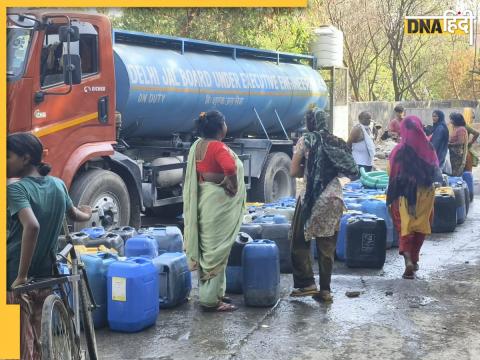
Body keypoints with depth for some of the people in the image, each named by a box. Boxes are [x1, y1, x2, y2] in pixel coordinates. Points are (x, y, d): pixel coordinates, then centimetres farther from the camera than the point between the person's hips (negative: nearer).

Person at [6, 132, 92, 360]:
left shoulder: (16, 188, -16)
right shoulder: (58, 185, 4)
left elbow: (32, 226, -33)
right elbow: (73, 214, 23)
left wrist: (21, 277, -28)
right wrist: (86, 215, 46)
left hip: (16, 280, -6)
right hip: (44, 278, 6)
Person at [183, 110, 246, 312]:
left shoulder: (197, 146, 10)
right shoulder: (218, 147, -18)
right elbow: (230, 168, -35)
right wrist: (232, 186, -18)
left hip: (200, 200, 9)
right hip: (217, 202, -9)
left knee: (206, 247, 16)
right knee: (217, 249, -3)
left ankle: (210, 292, 26)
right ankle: (210, 299, 2)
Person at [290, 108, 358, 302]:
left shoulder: (306, 140, -1)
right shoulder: (336, 142, 10)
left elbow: (294, 172, -3)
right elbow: (349, 170, 12)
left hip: (313, 197, -4)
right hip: (335, 196, 4)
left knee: (300, 242, 9)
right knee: (327, 246, 9)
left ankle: (306, 283, 4)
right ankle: (325, 289, 11)